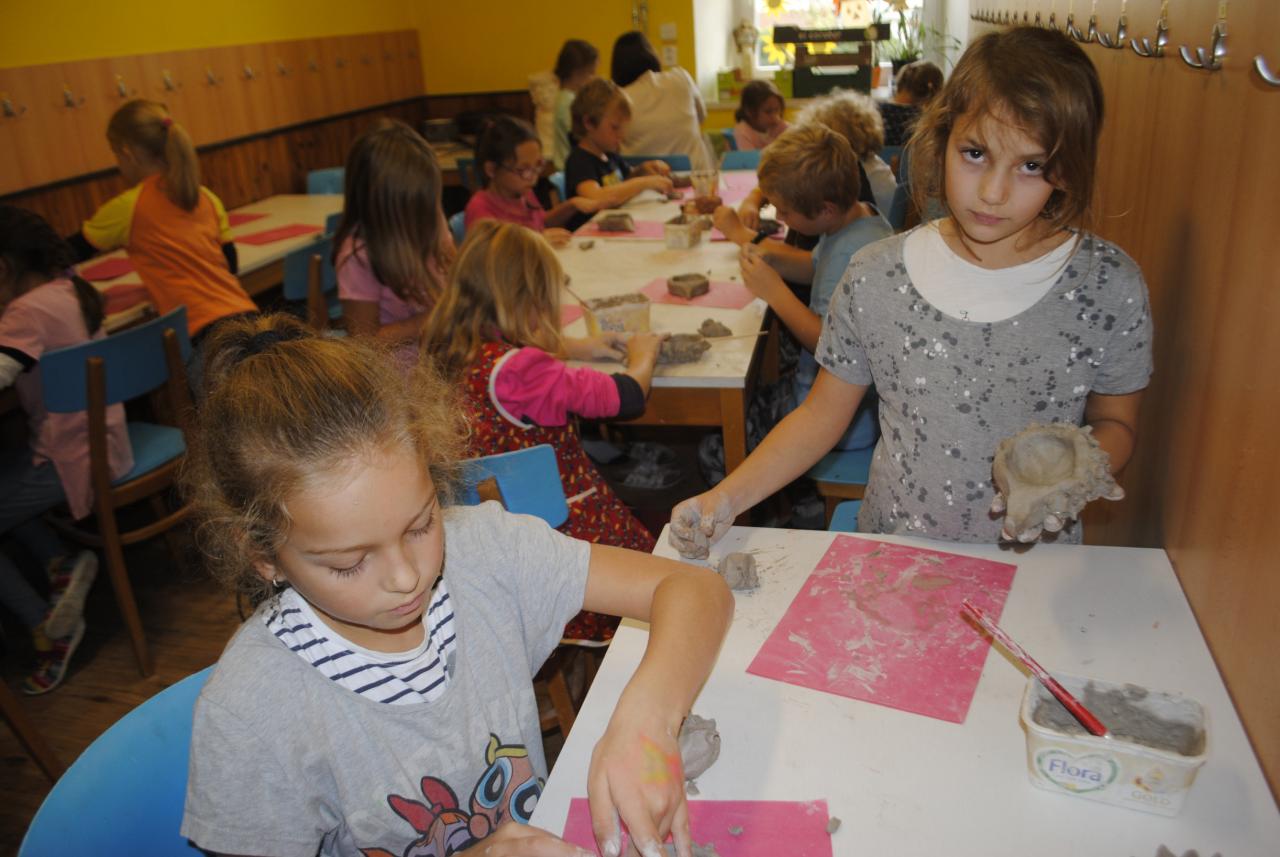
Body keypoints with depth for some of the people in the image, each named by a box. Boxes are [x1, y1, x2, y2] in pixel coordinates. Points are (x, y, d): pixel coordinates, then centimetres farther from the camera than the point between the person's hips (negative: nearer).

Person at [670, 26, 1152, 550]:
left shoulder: (1110, 288, -8)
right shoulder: (875, 277, -8)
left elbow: (1114, 422, 7)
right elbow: (821, 415, 1)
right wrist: (728, 497, -10)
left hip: (1033, 568, 3)